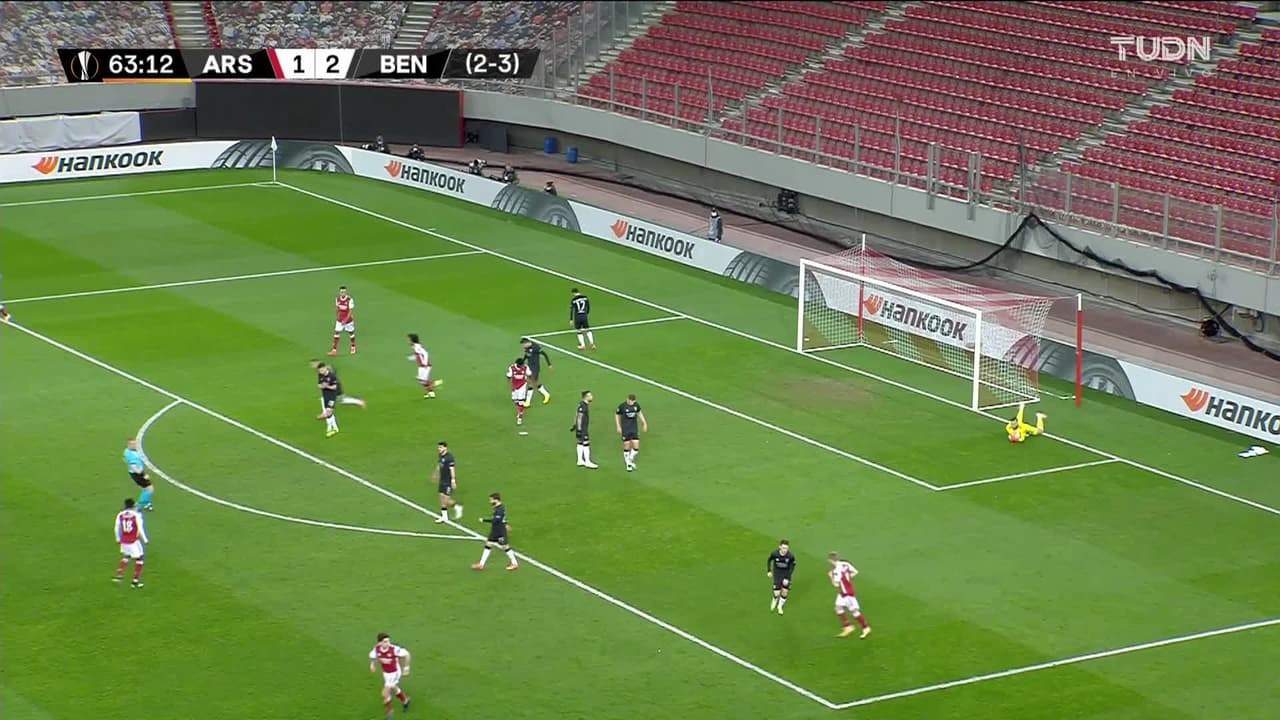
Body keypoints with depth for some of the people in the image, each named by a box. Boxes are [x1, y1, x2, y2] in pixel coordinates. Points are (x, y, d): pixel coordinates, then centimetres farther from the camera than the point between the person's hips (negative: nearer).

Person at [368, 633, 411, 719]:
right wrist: (372, 664, -17)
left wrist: (406, 668, -16)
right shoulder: (377, 648, -18)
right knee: (394, 690, 27)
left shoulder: (394, 649, -33)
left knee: (385, 693, -10)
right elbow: (372, 656, 3)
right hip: (385, 673, 6)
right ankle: (405, 701, 55)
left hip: (394, 673, -6)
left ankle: (389, 712, 13)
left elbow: (407, 654, -20)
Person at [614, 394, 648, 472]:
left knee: (636, 446, -4)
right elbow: (617, 415, -1)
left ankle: (631, 460, 22)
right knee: (627, 446, 1)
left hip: (634, 429, 3)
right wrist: (618, 427, -4)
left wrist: (644, 423, 14)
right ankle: (628, 464, 16)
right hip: (625, 429, -3)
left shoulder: (636, 405, -3)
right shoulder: (622, 406, -13)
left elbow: (639, 413, 15)